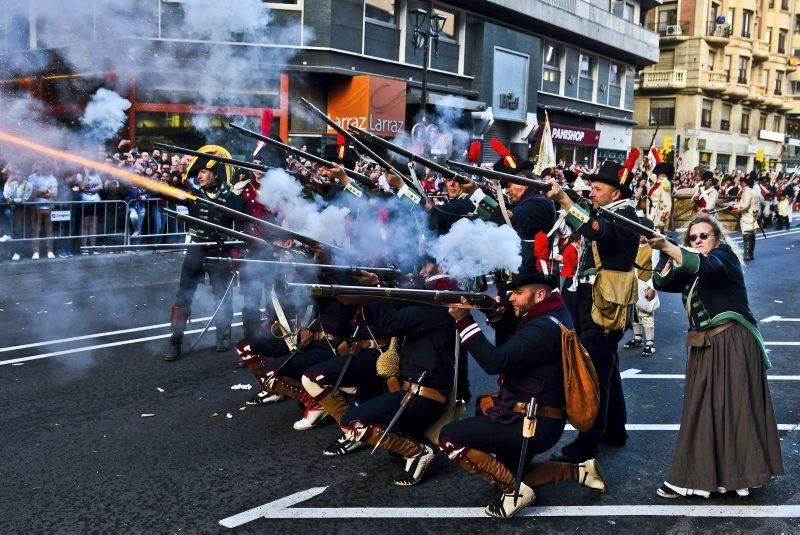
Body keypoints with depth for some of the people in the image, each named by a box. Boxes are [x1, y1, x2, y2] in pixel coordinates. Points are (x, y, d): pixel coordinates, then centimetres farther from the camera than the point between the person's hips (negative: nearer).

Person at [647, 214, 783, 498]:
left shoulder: (724, 256, -3)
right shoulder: (690, 271, 18)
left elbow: (705, 265, -26)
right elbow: (662, 282, 3)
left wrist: (668, 247, -36)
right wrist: (667, 258, -15)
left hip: (733, 343, -7)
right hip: (704, 346, 7)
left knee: (732, 407, -6)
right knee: (701, 411, 7)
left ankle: (738, 473, 0)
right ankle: (698, 476, 12)